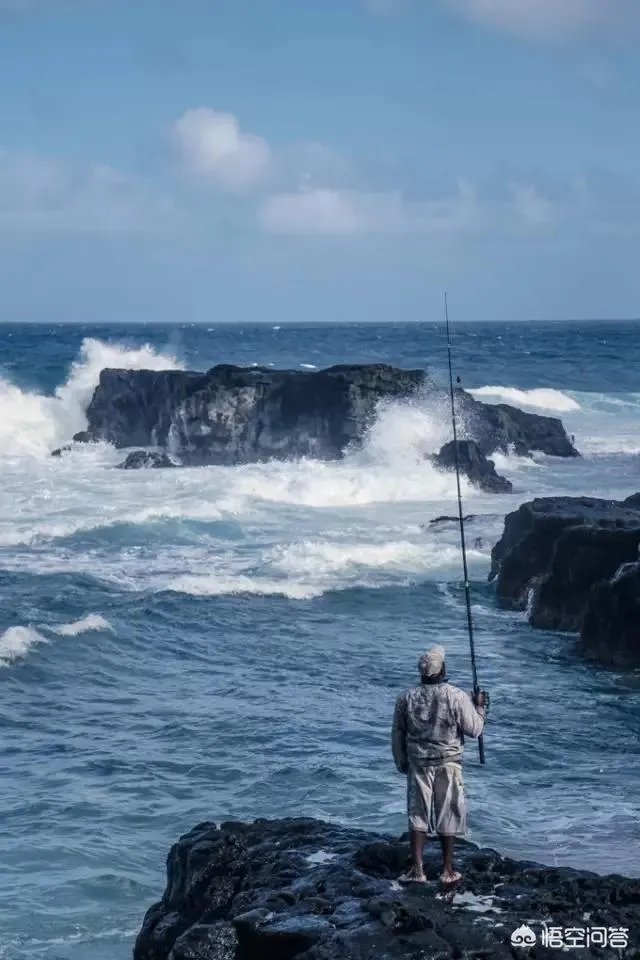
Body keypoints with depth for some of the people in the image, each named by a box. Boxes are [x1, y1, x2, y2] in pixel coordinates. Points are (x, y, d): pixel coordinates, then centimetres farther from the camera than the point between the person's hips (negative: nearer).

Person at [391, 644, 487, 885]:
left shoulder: (406, 698, -3)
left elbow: (397, 735, 5)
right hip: (448, 765, -2)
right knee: (448, 816, 8)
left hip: (418, 765, 2)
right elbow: (474, 729, -7)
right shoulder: (456, 697, -13)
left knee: (417, 815, 9)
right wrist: (480, 706, 10)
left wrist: (402, 763, 18)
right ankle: (448, 870, 15)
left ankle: (417, 869, 6)